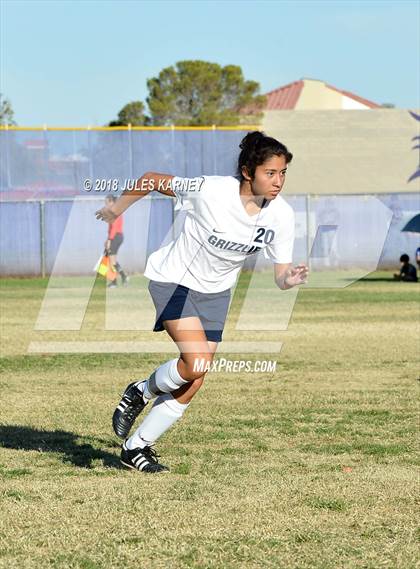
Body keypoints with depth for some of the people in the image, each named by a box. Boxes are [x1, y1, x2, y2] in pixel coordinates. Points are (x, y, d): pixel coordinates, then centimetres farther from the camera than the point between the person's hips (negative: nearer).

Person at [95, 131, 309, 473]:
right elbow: (152, 180, -13)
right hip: (174, 281, -5)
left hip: (216, 292, 5)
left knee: (192, 386, 3)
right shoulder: (211, 191, -28)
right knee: (197, 362, -25)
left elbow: (280, 275, -11)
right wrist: (117, 209, 0)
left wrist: (290, 279, -34)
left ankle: (136, 448, 20)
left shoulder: (281, 216, -16)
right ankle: (142, 392, 5)